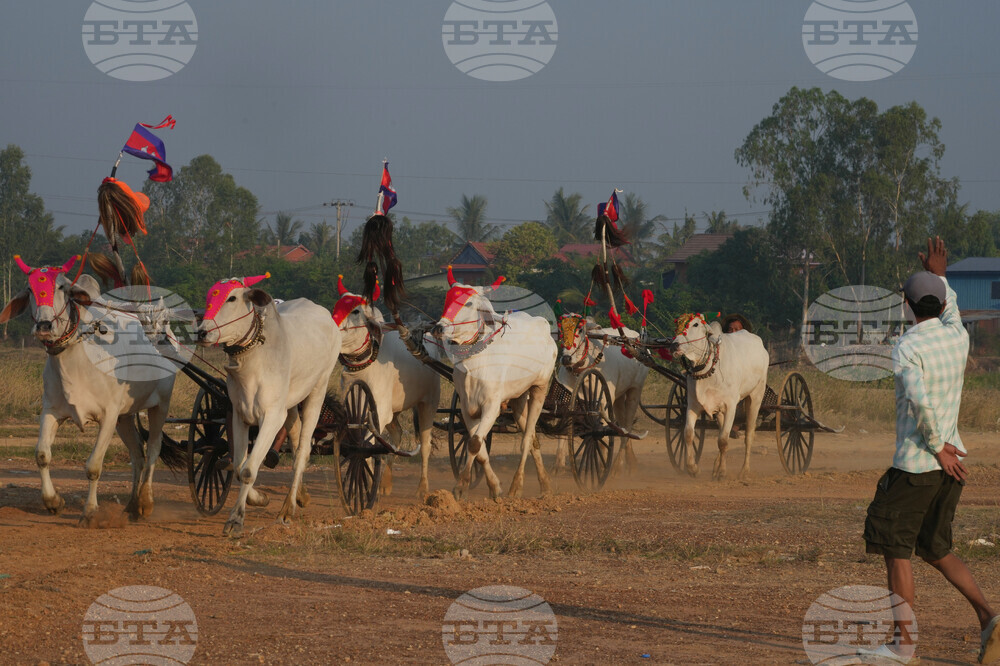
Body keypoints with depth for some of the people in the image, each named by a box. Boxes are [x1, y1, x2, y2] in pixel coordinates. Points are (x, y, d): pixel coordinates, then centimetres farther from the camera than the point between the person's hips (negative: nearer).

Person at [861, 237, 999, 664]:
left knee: (896, 549, 4)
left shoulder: (907, 349, -15)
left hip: (916, 465, -7)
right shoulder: (958, 338, 5)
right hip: (951, 462, 7)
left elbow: (919, 401, -28)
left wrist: (938, 447, -18)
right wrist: (938, 276, 42)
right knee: (935, 549, 17)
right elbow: (950, 312, 30)